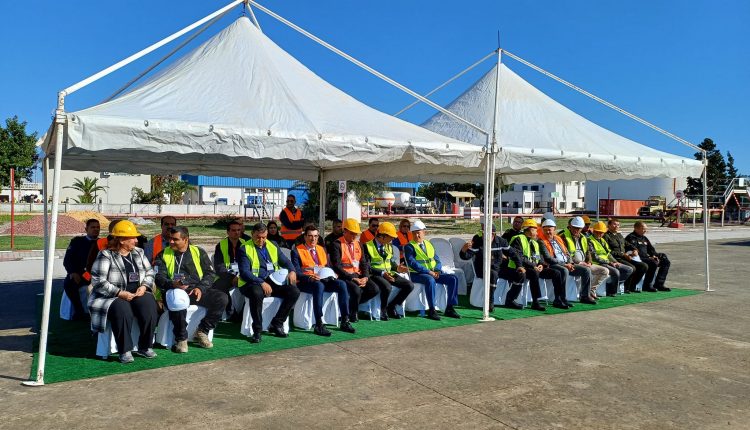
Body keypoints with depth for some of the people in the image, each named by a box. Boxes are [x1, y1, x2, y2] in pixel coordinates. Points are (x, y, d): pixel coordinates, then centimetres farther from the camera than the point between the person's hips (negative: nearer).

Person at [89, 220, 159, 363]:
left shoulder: (139, 253, 11)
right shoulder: (106, 255, -7)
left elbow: (150, 272, 15)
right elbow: (98, 282, -13)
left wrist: (144, 286, -6)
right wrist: (120, 293, -20)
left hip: (137, 294, 4)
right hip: (112, 297, -4)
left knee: (149, 306, -27)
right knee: (122, 310, -36)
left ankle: (145, 347, -14)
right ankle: (124, 351, -23)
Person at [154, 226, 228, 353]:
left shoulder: (199, 252, 14)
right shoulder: (163, 255, 12)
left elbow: (209, 273, 8)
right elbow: (159, 277, 1)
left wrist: (200, 288, -10)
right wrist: (172, 284, -21)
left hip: (197, 290, 2)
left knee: (222, 298, -23)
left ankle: (202, 331, -7)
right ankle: (181, 339, -19)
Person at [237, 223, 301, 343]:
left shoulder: (272, 246, 16)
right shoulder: (245, 249, -2)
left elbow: (285, 261, 22)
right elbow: (244, 272, -12)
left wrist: (292, 271, -2)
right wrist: (261, 283, -24)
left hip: (273, 281, 5)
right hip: (253, 283, -5)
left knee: (294, 292, -18)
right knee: (257, 293, -40)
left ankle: (276, 324, -6)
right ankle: (257, 330, -22)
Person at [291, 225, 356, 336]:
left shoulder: (322, 249, 21)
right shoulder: (297, 251, 2)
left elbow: (328, 267, 21)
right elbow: (296, 272, -7)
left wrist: (331, 274, -3)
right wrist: (310, 277, -25)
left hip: (323, 280, 5)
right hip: (305, 282, -5)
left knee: (341, 284, -22)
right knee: (319, 285, -39)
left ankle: (345, 321, -22)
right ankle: (319, 325, -41)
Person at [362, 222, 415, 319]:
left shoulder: (389, 245, 12)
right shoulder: (368, 246, -11)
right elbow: (367, 267, -15)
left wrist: (397, 267, -1)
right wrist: (382, 273, -25)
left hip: (389, 273, 7)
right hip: (375, 275, -7)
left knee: (410, 285, -7)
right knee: (387, 287, -37)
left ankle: (391, 306, 7)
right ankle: (383, 310, -8)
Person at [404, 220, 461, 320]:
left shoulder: (429, 244, 19)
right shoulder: (409, 246, -1)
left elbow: (437, 260, 15)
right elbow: (412, 263, -15)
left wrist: (437, 270, -8)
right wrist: (428, 272, -21)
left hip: (433, 273, 6)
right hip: (417, 274, -6)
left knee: (453, 279, -11)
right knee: (430, 280, -39)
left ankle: (449, 308, -6)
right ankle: (431, 310, -30)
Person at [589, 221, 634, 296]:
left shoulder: (603, 240, 20)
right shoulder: (590, 241, -8)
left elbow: (609, 254, 21)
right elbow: (595, 257, -15)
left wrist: (615, 262, 2)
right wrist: (609, 263, -15)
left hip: (608, 263, 9)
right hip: (598, 264, -9)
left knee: (629, 270, 2)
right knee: (616, 272, -32)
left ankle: (612, 284, -5)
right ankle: (612, 291, -10)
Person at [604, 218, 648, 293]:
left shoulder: (619, 235, 25)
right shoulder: (606, 236, -2)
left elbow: (627, 244, 29)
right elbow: (608, 251, -12)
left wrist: (635, 250, 6)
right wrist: (623, 255, -15)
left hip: (625, 258, 9)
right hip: (616, 259, -9)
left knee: (644, 266, -5)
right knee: (632, 268, -30)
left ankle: (632, 286, 2)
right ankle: (625, 287, -11)